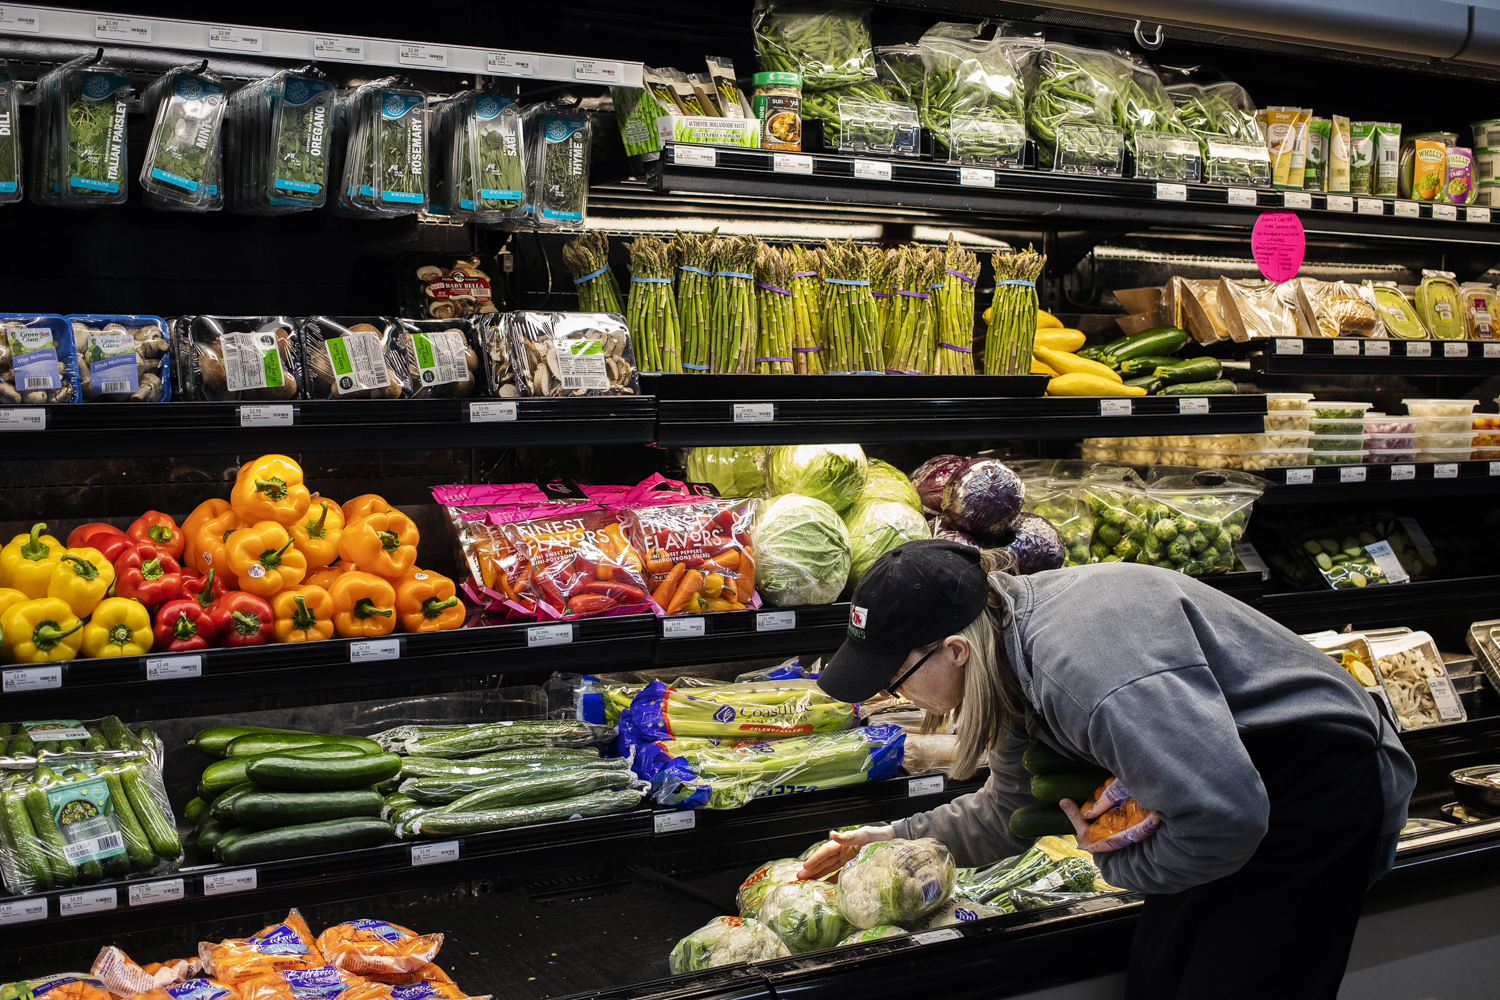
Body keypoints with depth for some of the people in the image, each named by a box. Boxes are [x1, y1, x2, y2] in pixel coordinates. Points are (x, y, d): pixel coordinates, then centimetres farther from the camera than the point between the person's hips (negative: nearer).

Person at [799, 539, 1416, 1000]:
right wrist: (893, 839, 11)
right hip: (1231, 775, 9)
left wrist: (1118, 865, -18)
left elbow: (1221, 817, -35)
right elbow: (1008, 812, 14)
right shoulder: (1018, 645, -3)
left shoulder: (1083, 660, -36)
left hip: (1318, 786, -9)